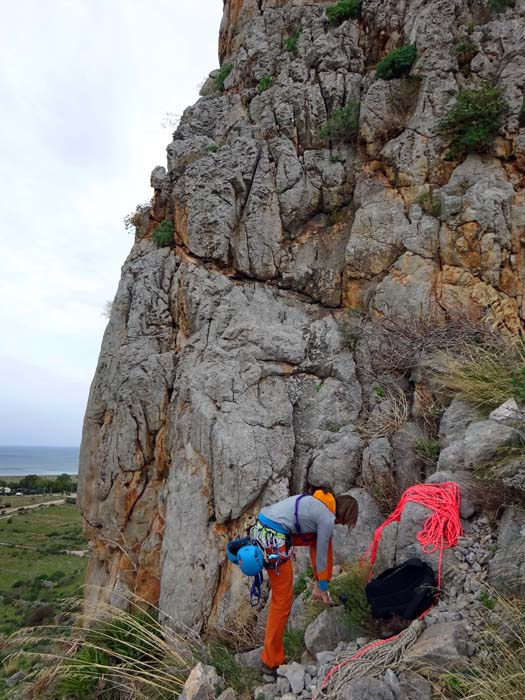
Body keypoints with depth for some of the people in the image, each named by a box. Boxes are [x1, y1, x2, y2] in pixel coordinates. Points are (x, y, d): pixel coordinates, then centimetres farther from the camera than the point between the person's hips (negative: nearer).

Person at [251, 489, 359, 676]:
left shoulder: (319, 504, 19)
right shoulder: (327, 519, -6)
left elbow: (315, 546, 28)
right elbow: (321, 555, 4)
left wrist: (320, 582, 33)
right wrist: (321, 587, 20)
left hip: (260, 528, 9)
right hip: (273, 538, -9)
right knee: (282, 598, 5)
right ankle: (271, 662, 17)